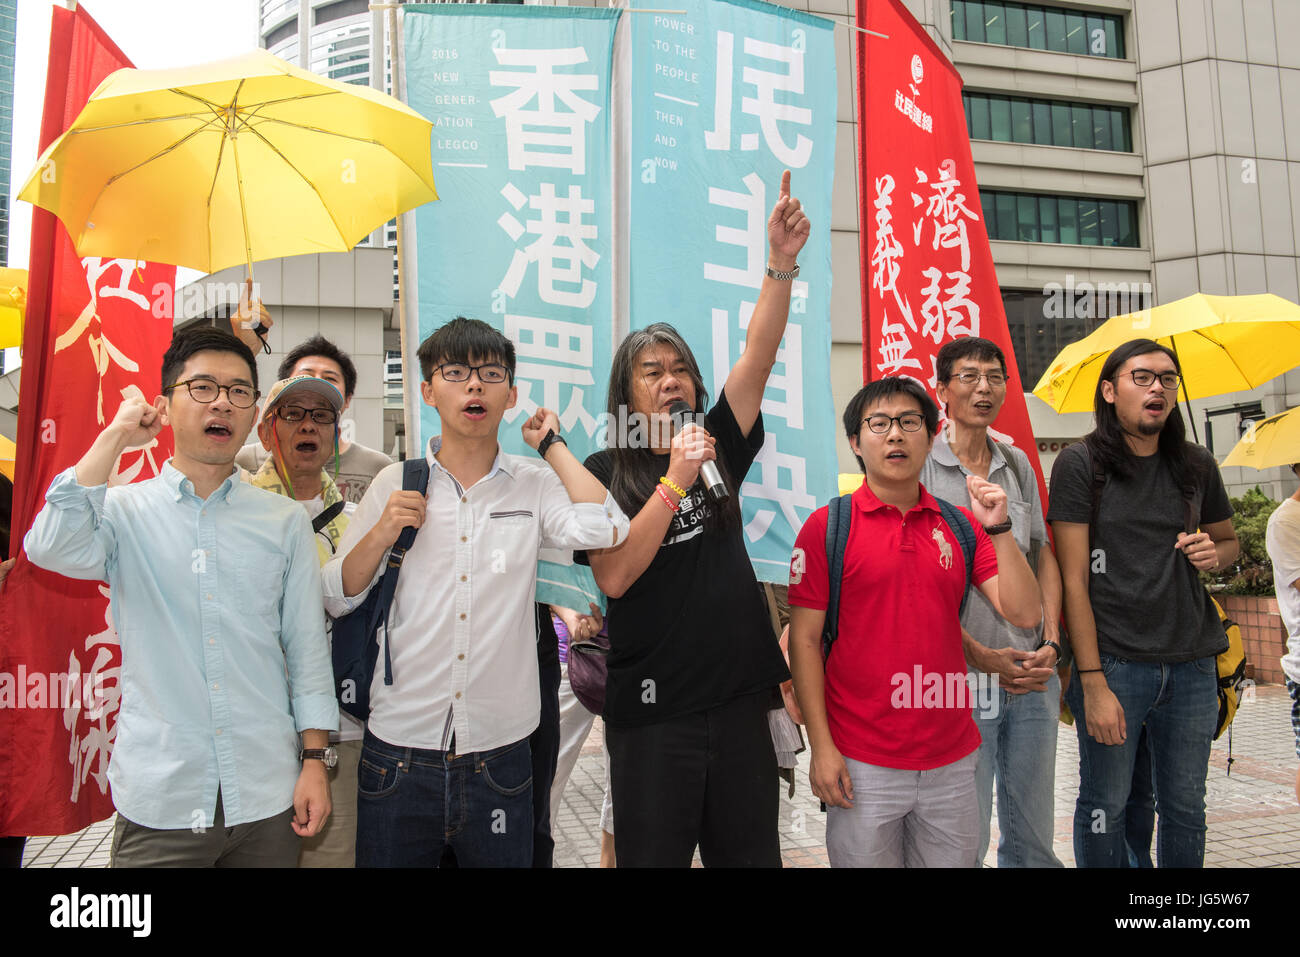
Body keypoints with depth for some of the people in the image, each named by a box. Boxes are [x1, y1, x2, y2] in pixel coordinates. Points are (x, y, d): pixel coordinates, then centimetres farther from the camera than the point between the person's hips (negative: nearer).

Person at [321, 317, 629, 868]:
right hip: (399, 754, 1)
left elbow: (604, 529, -19)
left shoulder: (534, 485, 1)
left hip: (499, 756, 0)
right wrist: (382, 535, -12)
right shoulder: (395, 484, 2)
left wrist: (552, 443, -6)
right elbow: (334, 599, 6)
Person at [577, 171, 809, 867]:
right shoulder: (603, 473, -2)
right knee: (653, 855, 8)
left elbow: (758, 357, -3)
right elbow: (614, 576, -16)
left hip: (739, 697, 4)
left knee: (750, 854, 15)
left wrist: (781, 263, -13)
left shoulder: (717, 449, 9)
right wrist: (675, 481, -19)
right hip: (652, 711, -4)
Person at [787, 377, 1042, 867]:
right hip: (862, 764, -3)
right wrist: (821, 747, -9)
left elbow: (1024, 614, 0)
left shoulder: (961, 524, 7)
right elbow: (804, 639, -5)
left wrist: (998, 529, -11)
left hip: (953, 761, 4)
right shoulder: (826, 525, -4)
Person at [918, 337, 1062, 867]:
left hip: (1032, 674, 5)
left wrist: (1052, 641, 1)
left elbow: (1042, 556, 15)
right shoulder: (920, 465, -5)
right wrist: (979, 656, -14)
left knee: (1033, 834, 14)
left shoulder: (1018, 464, 11)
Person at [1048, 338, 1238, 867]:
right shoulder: (1081, 463, -5)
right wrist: (1092, 682, -14)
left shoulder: (1197, 465, 9)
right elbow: (1073, 580, -8)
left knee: (1186, 809, 14)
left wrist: (1215, 554, -1)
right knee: (1105, 807, 5)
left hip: (1192, 664, 4)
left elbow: (1230, 540, 25)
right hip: (1113, 660, -4)